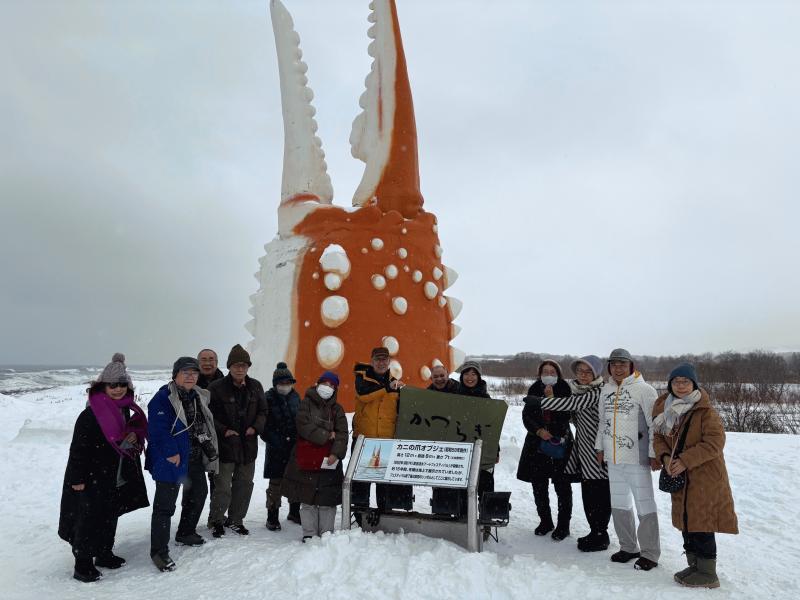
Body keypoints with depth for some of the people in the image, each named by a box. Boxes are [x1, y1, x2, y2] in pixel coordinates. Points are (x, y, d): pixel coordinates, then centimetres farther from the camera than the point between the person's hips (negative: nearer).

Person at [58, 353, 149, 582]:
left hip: (118, 477, 7)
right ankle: (83, 563, 13)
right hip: (92, 478, -7)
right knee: (89, 518, -1)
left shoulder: (126, 410, 5)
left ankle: (104, 553, 33)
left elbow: (136, 431, 18)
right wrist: (77, 478, -17)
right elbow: (78, 448, -17)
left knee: (110, 516, 17)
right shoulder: (90, 414, -17)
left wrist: (135, 437, -5)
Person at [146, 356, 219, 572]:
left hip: (195, 458, 9)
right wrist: (171, 453, -23)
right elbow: (158, 429, -23)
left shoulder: (198, 396, 9)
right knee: (165, 505, -4)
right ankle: (159, 551, 6)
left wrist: (209, 448, 13)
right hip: (172, 460, -9)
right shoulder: (163, 397, -18)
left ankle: (186, 533, 42)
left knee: (198, 494, 23)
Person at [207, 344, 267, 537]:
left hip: (248, 445, 5)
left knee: (244, 484, 13)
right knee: (223, 486, -1)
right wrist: (224, 431, -15)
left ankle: (236, 520, 30)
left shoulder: (255, 387, 5)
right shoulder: (216, 388, -8)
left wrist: (255, 427, -4)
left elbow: (263, 411, 13)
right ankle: (216, 520, 20)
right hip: (225, 445, -5)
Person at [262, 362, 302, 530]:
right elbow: (265, 426, -10)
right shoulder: (269, 398, -6)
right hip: (276, 449, -4)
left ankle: (294, 512, 28)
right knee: (275, 484, 1)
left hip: (295, 446, 5)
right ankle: (272, 517, 14)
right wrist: (276, 442, -18)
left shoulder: (295, 397, 8)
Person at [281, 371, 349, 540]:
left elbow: (342, 434, 0)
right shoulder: (306, 403, 4)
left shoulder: (337, 409, 11)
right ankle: (309, 533, 14)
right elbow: (304, 427, -10)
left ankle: (326, 532, 13)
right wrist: (327, 436, -10)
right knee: (308, 498, 4)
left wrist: (336, 454, -15)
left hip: (329, 460, 2)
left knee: (328, 498, 3)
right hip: (306, 458, -2)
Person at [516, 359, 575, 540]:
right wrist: (539, 430, -12)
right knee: (539, 485, 9)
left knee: (562, 486, 0)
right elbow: (526, 415, 2)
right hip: (537, 442, 3)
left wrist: (552, 398, -19)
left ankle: (563, 525, 13)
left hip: (561, 442, -3)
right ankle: (545, 521, 25)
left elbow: (565, 417, -11)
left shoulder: (564, 390, -3)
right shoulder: (534, 390, 6)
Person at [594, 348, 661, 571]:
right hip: (613, 458, 7)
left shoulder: (644, 390, -10)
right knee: (619, 504, 14)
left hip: (637, 458, -6)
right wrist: (600, 446, 17)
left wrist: (654, 454, -13)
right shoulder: (606, 390, 9)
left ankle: (650, 553, 14)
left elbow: (655, 424, -11)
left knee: (644, 505, 1)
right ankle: (628, 547, 28)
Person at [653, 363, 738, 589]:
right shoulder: (665, 410, 5)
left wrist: (685, 460, -22)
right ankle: (694, 565, 29)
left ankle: (707, 573, 13)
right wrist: (665, 457, -11)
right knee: (686, 522, 14)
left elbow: (715, 442, -20)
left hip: (705, 477, -6)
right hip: (680, 477, 6)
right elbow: (658, 437, 9)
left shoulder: (706, 411, -14)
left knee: (702, 523, -1)